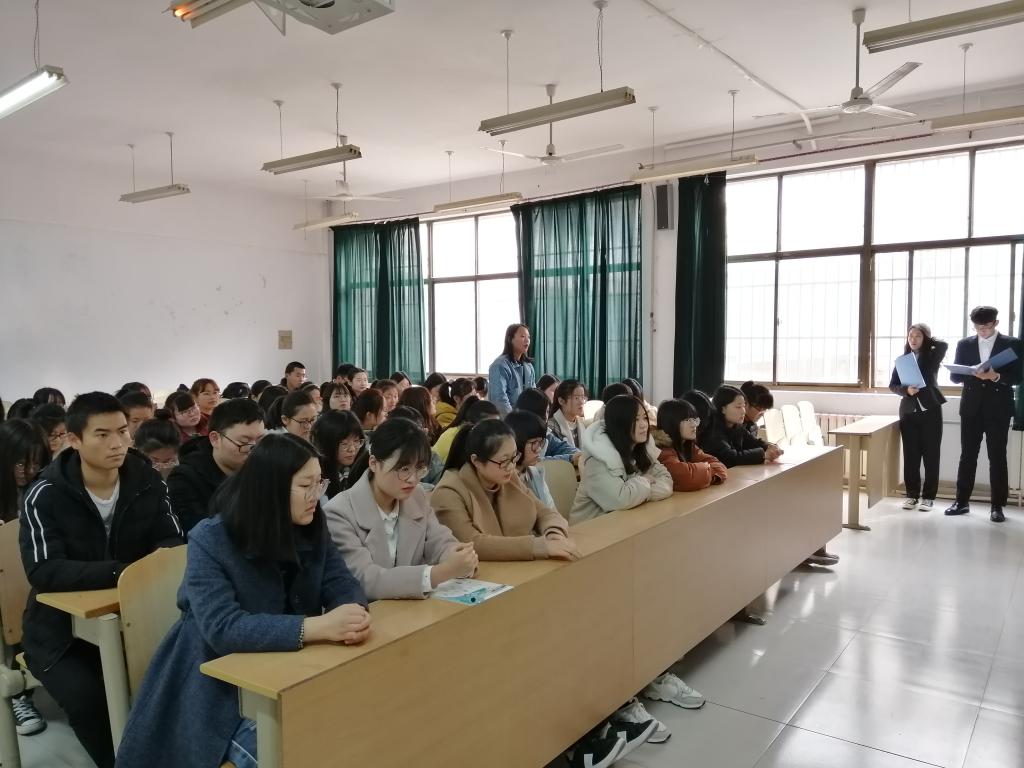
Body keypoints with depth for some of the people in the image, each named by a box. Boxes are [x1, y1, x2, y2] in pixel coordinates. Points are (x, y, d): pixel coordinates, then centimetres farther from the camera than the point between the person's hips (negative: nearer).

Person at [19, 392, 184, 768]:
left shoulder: (148, 482, -5)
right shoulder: (45, 496, -14)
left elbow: (174, 542, -2)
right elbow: (43, 572, -23)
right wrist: (119, 572, -35)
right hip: (61, 628, -2)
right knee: (88, 696, -28)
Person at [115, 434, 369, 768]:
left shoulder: (311, 530, -3)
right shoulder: (209, 540, -19)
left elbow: (342, 584, -5)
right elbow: (221, 628, -28)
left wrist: (354, 613, -30)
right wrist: (317, 626, -38)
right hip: (220, 684, -5)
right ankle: (245, 736, 2)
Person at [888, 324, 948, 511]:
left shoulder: (932, 356, 2)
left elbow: (944, 345, -20)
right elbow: (892, 385, 4)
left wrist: (928, 341, -2)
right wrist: (906, 390, -16)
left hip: (930, 411, -2)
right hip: (908, 412, 2)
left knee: (931, 455, 2)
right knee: (910, 455, 5)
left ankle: (928, 496, 9)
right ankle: (912, 494, 14)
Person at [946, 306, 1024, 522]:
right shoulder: (964, 344, 8)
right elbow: (955, 376, 4)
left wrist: (996, 376, -21)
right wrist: (974, 374, -16)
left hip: (998, 409, -2)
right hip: (971, 408, 2)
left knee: (997, 458, 2)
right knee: (967, 456, 6)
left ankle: (997, 506, 9)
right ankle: (962, 501, 13)